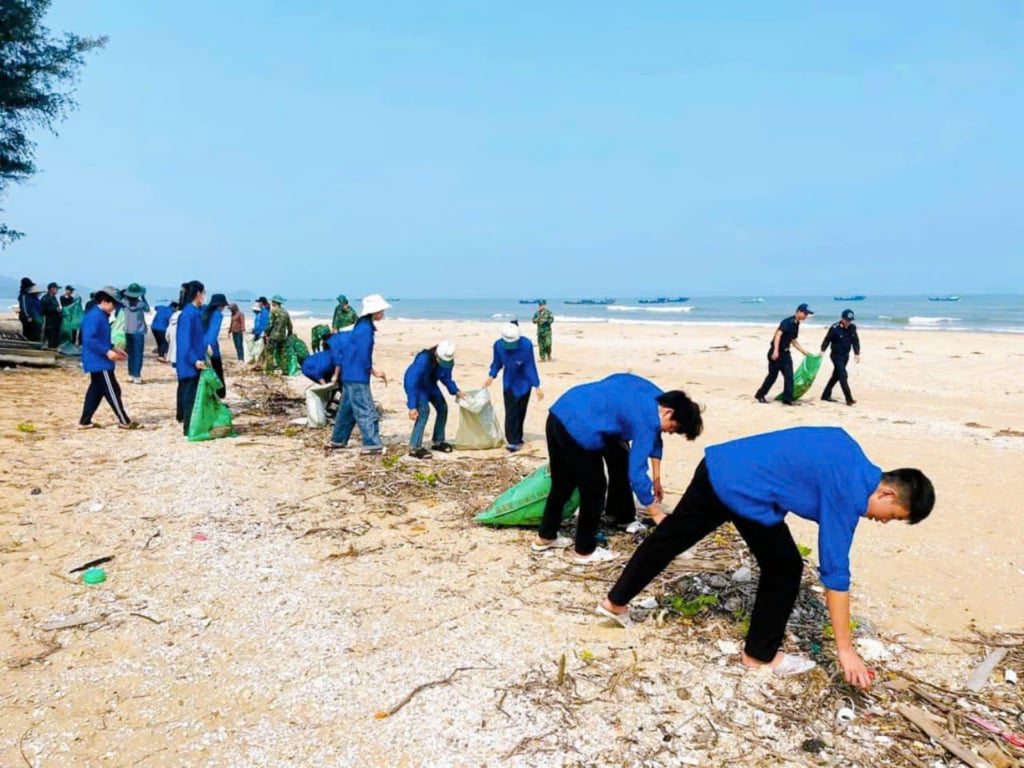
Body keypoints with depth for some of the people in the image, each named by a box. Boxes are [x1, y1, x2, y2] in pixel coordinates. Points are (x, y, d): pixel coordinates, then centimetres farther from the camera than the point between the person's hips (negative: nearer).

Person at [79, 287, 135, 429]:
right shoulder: (94, 316, -17)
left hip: (98, 361, 11)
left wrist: (112, 349, 17)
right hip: (99, 362, -11)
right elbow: (90, 339, -25)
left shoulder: (101, 316, 15)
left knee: (96, 390, 14)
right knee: (112, 391, -3)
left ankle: (85, 421, 17)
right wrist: (107, 351, -28)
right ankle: (124, 421, 4)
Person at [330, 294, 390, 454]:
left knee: (348, 409, 18)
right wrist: (374, 372, -8)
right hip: (357, 377, -10)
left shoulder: (362, 326, 12)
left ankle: (338, 440, 27)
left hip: (350, 376, 10)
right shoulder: (366, 329, -18)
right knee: (367, 411, -7)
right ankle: (372, 444, -5)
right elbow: (363, 356, -21)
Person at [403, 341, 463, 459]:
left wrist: (456, 391, -15)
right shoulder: (423, 359, -40)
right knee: (424, 410, -22)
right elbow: (412, 383, -39)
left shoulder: (448, 361, -20)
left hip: (430, 384, 7)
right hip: (415, 384, -7)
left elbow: (446, 378, -1)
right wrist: (412, 407, -41)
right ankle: (414, 447, -20)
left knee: (442, 408, 6)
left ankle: (438, 442, 22)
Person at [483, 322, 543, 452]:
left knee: (520, 411, 9)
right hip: (509, 383, 2)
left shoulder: (526, 345, -27)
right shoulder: (498, 345, -18)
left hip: (523, 382, -1)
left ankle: (517, 439, 23)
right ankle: (513, 441, -5)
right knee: (510, 412, -6)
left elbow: (530, 366, -19)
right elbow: (497, 363, -1)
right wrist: (491, 376, -17)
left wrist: (537, 386, -18)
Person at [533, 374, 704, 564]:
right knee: (594, 491, 7)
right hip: (579, 430, -9)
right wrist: (656, 513, -4)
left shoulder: (654, 395, 13)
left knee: (562, 485, 23)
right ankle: (585, 551, 21)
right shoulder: (647, 421, -14)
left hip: (559, 415, 9)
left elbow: (654, 440, 26)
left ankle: (545, 537, 38)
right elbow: (636, 474, -13)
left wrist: (656, 478, 27)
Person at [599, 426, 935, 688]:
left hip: (721, 464, 9)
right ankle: (760, 653, 21)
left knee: (669, 537, 17)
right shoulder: (848, 495, -11)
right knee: (784, 568, 6)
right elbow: (835, 573, -12)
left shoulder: (850, 453, 13)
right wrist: (845, 649, -7)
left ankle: (615, 602, 31)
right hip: (744, 489, -9)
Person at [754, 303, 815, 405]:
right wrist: (776, 350, -34)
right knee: (772, 375, 2)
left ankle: (787, 398, 6)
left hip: (785, 352, 8)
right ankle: (760, 395, 17)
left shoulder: (796, 324, 12)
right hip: (776, 352, -8)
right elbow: (778, 334, -27)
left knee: (789, 376, 1)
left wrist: (803, 351, 23)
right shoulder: (788, 322, -16)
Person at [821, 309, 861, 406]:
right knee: (843, 376, -13)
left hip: (845, 355, 6)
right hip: (836, 355, -6)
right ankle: (849, 399, -16)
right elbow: (827, 339, -8)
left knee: (836, 376, 13)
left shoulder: (852, 328, 0)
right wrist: (822, 351, -10)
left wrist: (857, 353, 0)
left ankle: (826, 395, 24)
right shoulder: (835, 328, -16)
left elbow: (855, 341, 6)